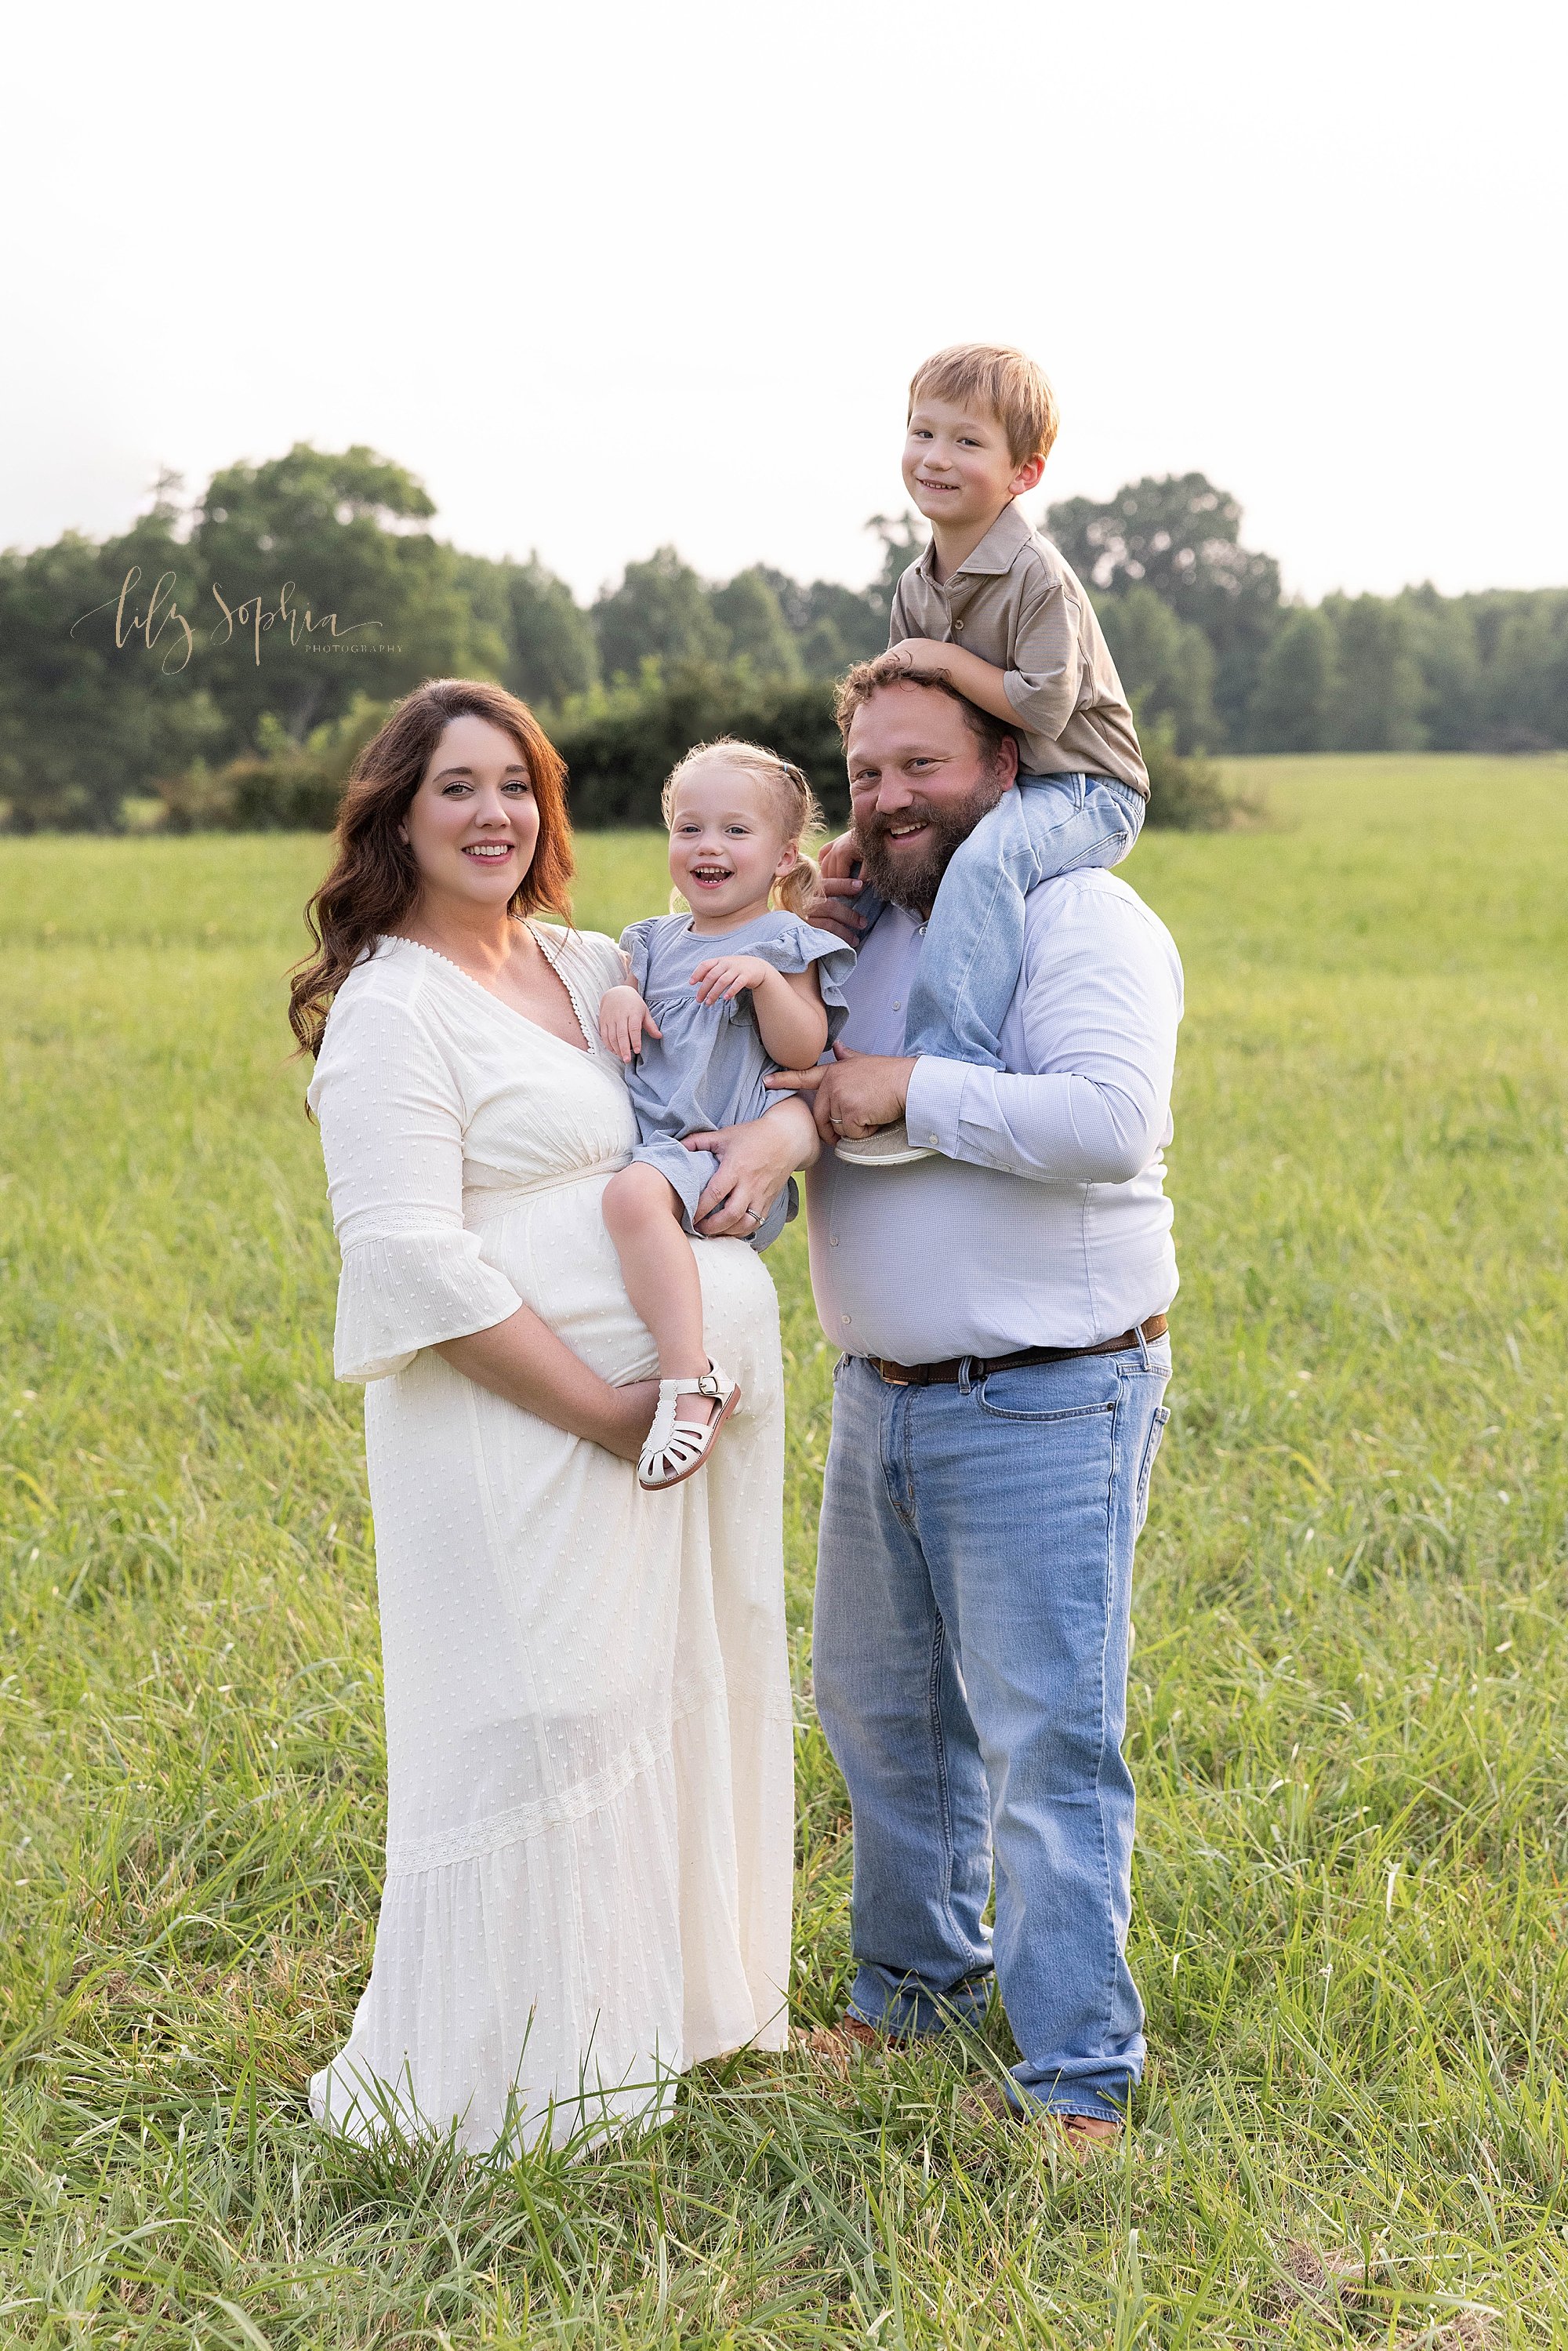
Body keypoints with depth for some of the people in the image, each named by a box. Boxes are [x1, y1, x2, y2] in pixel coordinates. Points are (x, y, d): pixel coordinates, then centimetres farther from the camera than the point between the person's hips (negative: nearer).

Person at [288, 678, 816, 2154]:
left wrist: (777, 1138, -7)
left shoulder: (589, 968, 12)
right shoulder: (393, 1005, -11)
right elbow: (412, 1258, -19)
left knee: (662, 1706, 17)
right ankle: (481, 2087, 15)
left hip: (659, 1408, 8)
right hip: (508, 1431, -8)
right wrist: (604, 1409, -18)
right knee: (533, 1735, -2)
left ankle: (663, 2011, 36)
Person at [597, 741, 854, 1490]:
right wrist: (618, 998, 0)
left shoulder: (784, 944, 2)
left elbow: (804, 1048, -8)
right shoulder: (657, 941, 21)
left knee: (636, 1193, -38)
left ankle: (692, 1379, -41)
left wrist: (765, 977, -22)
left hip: (725, 1154, -9)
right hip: (645, 1140, 9)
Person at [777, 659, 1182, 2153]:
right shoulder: (863, 926, 13)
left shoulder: (1081, 919, -11)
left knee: (1045, 1739, -5)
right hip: (882, 1398, 8)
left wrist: (912, 1089, -21)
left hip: (1043, 1406, -8)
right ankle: (917, 1983, 37)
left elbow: (1111, 1120, -25)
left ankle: (1076, 2077, 6)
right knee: (878, 1705, 18)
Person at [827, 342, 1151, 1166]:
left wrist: (948, 661, -18)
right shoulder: (916, 588, 8)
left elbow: (1041, 707, -24)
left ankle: (950, 1068, -38)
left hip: (1082, 791, -9)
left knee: (983, 859, -37)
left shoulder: (1037, 576, -17)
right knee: (853, 873, 7)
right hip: (984, 790, 9)